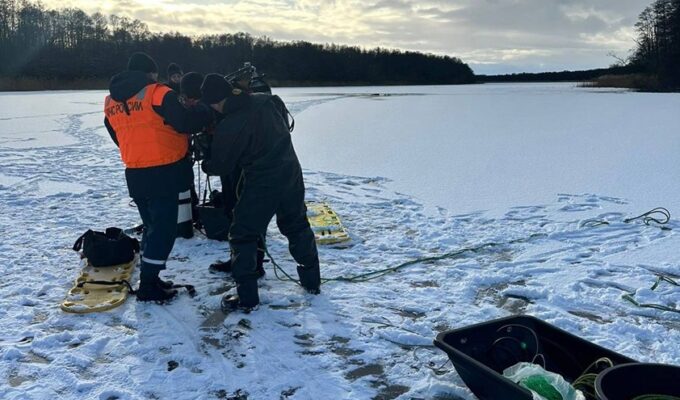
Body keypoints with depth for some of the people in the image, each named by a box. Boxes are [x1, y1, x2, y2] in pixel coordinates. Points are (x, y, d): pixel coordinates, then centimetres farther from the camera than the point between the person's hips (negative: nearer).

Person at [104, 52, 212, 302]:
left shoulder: (111, 101, 11)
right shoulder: (157, 93, -11)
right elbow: (185, 123, -18)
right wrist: (207, 111, -2)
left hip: (134, 174, 7)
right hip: (162, 172, -7)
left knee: (152, 225, 19)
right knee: (164, 228, 0)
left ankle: (149, 278, 25)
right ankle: (148, 286, 2)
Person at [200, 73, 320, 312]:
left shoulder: (228, 128, -19)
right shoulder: (268, 101, -4)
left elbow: (221, 166, -5)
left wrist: (205, 165, 17)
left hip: (261, 185, -6)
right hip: (291, 174, 6)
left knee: (243, 236, 8)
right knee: (297, 227, 22)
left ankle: (247, 297, 10)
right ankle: (311, 280, 34)